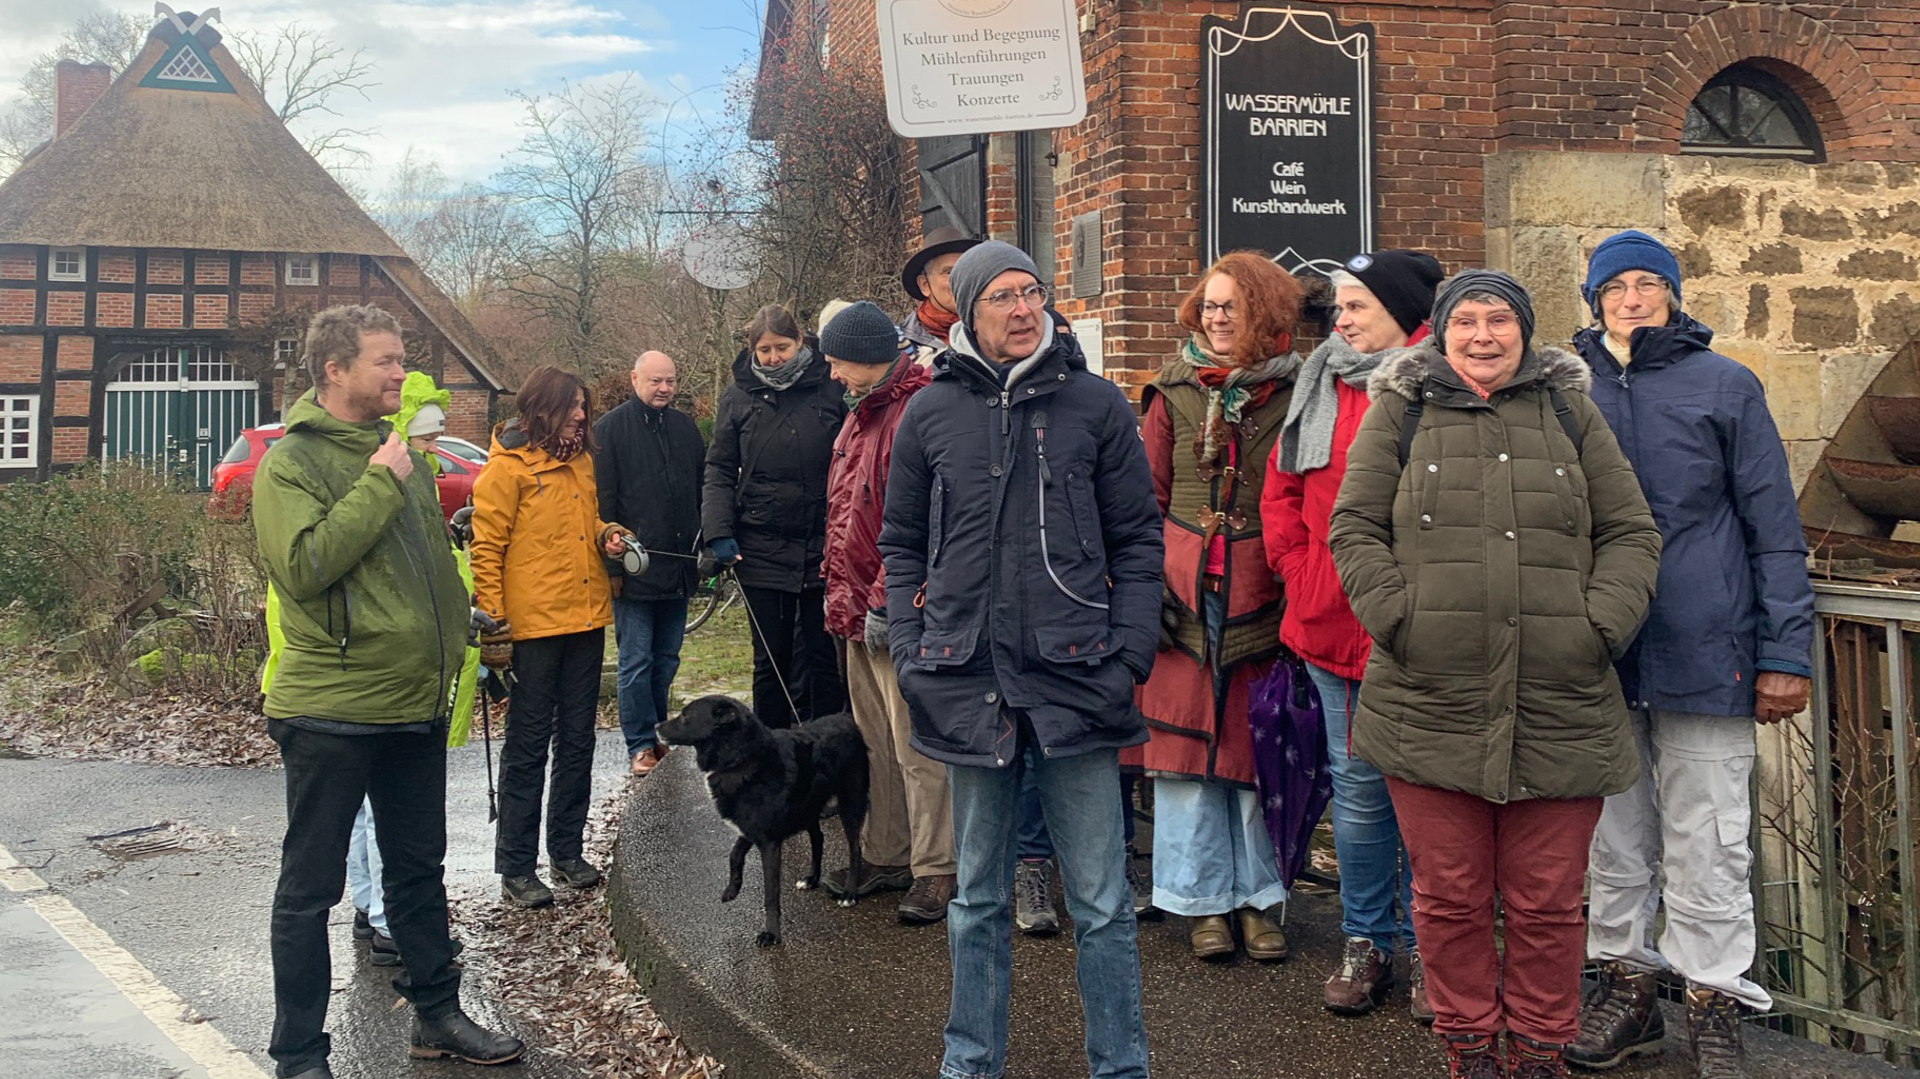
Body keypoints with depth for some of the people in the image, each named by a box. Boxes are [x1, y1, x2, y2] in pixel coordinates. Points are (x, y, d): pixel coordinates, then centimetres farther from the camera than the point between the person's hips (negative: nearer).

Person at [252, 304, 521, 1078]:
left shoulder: (400, 452, 12)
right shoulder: (290, 462, -9)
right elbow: (304, 564, -24)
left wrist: (452, 646, 18)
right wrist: (380, 486, -21)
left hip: (418, 703, 7)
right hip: (331, 713, -7)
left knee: (419, 868, 18)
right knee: (310, 885, 4)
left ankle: (437, 1013, 31)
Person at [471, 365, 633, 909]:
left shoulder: (580, 461, 14)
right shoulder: (507, 467, -9)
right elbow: (486, 548, -10)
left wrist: (606, 536, 7)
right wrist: (492, 622, -15)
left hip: (586, 619, 7)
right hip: (534, 623, -7)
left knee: (577, 740, 13)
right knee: (528, 746, 0)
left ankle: (567, 850, 25)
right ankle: (516, 868, 9)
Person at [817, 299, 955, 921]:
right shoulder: (861, 414, 17)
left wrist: (884, 600, -21)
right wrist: (841, 591, 19)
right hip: (860, 612, 10)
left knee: (917, 747, -5)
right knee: (876, 742, 16)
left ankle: (937, 873, 4)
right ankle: (886, 856, 26)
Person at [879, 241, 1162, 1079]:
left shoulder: (1096, 404, 2)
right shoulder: (931, 413, 5)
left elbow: (1137, 538, 4)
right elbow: (902, 546, 12)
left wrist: (1130, 655, -4)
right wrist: (912, 655, 3)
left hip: (1074, 674, -1)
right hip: (968, 682, 2)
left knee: (1100, 900, 4)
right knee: (979, 898, 15)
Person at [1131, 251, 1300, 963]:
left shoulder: (1292, 391, 1)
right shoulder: (1173, 392, 6)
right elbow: (1148, 496, 7)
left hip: (1262, 593, -1)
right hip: (1185, 590, 2)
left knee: (1258, 745, 6)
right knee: (1186, 739, 5)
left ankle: (1260, 896, 20)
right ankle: (1205, 900, 18)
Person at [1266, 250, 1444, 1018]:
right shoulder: (1321, 389, 11)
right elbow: (1282, 491, 16)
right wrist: (1300, 573, 6)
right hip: (1333, 625, 5)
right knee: (1358, 784, 12)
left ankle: (1425, 945, 19)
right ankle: (1365, 941, 24)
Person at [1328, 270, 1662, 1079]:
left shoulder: (1571, 413, 14)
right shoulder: (1400, 411, 9)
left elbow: (1630, 535, 12)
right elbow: (1354, 529, 5)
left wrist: (1600, 625, -3)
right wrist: (1400, 617, -8)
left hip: (1560, 709, 1)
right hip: (1430, 704, -1)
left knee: (1547, 902, 8)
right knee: (1450, 898, 7)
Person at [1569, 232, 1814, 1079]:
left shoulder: (1725, 386, 2)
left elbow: (1775, 529, 1)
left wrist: (1785, 652, -4)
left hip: (1704, 653, -2)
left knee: (1706, 844, 3)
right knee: (1614, 838, 12)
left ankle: (1713, 1007, 16)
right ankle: (1625, 986, 27)